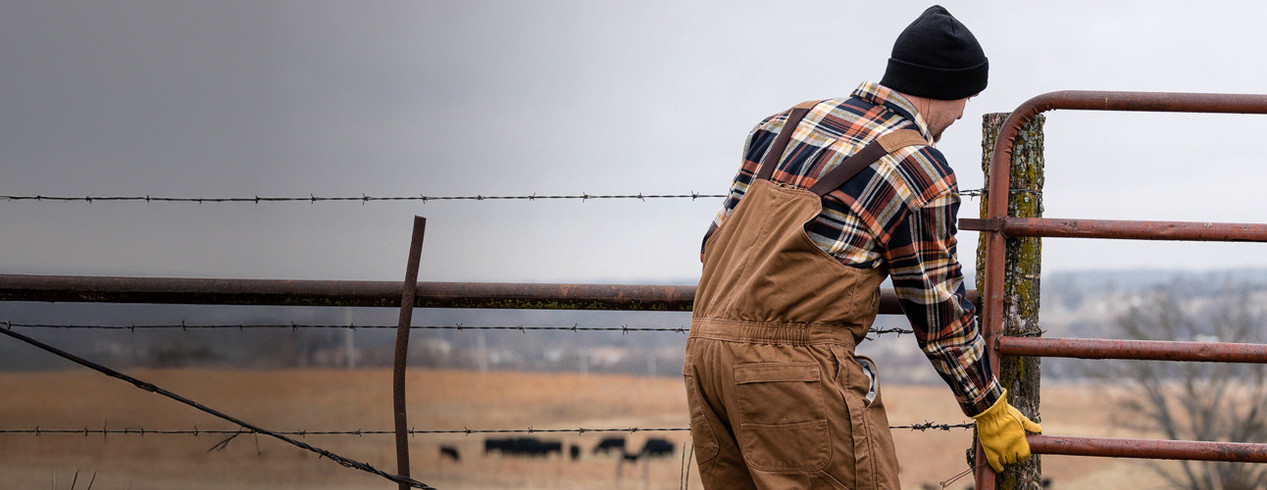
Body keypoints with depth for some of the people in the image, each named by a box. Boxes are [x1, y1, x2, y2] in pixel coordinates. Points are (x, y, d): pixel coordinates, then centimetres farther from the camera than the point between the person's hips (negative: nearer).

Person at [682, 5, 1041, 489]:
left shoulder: (785, 123, 18)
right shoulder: (923, 174, -2)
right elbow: (939, 316, 4)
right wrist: (990, 410, 16)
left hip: (705, 346, 8)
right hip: (795, 363, -8)